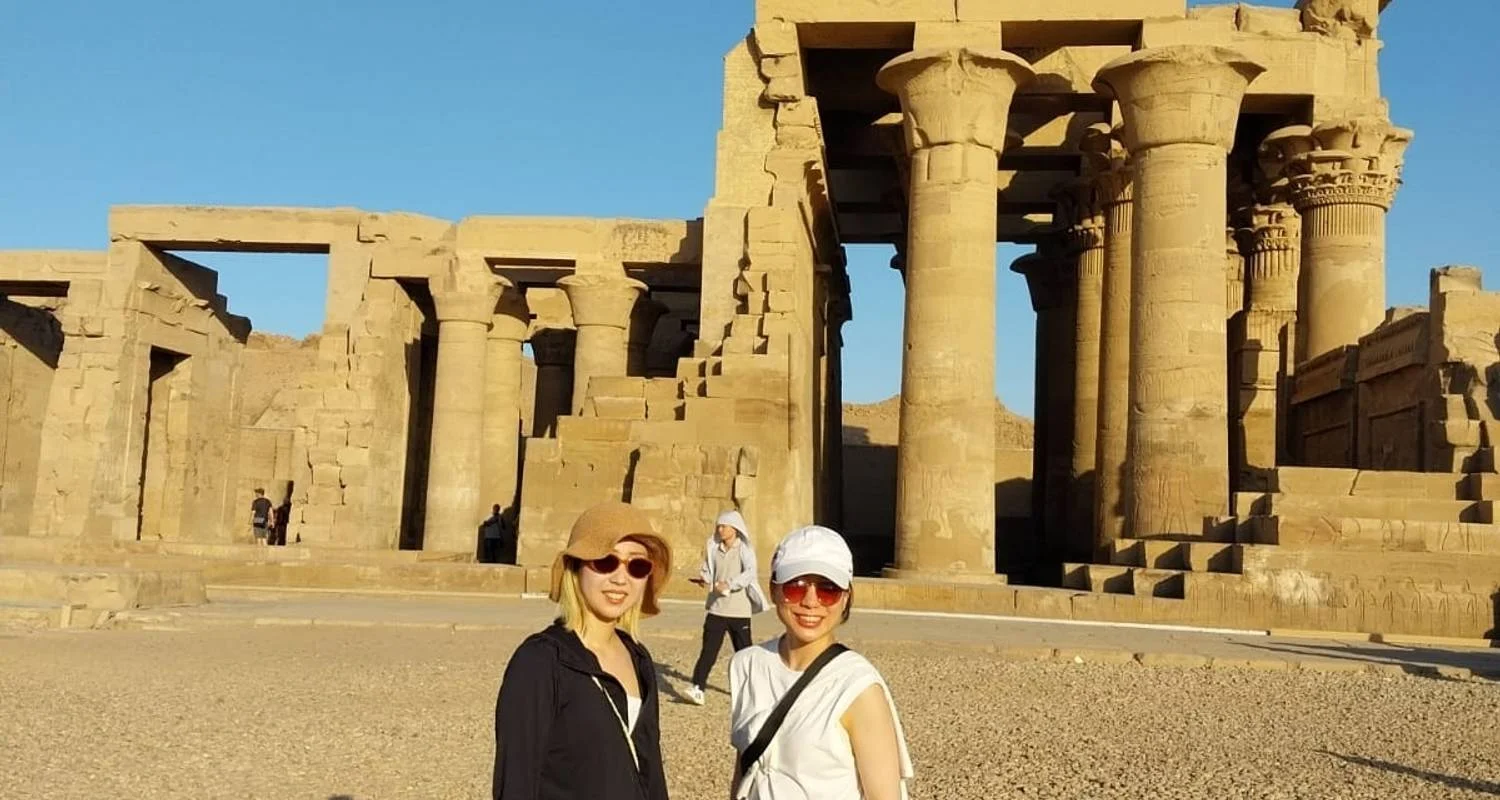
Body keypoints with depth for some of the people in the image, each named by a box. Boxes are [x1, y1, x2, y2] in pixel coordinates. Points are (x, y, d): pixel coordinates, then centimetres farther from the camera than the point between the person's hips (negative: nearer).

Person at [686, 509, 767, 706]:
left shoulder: (745, 549, -5)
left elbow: (750, 572, -19)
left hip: (739, 610, -3)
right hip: (716, 607, 3)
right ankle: (698, 689, -12)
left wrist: (730, 584, -31)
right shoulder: (714, 549, 7)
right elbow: (708, 569, 17)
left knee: (743, 649, 11)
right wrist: (704, 578, -6)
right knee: (708, 649, -7)